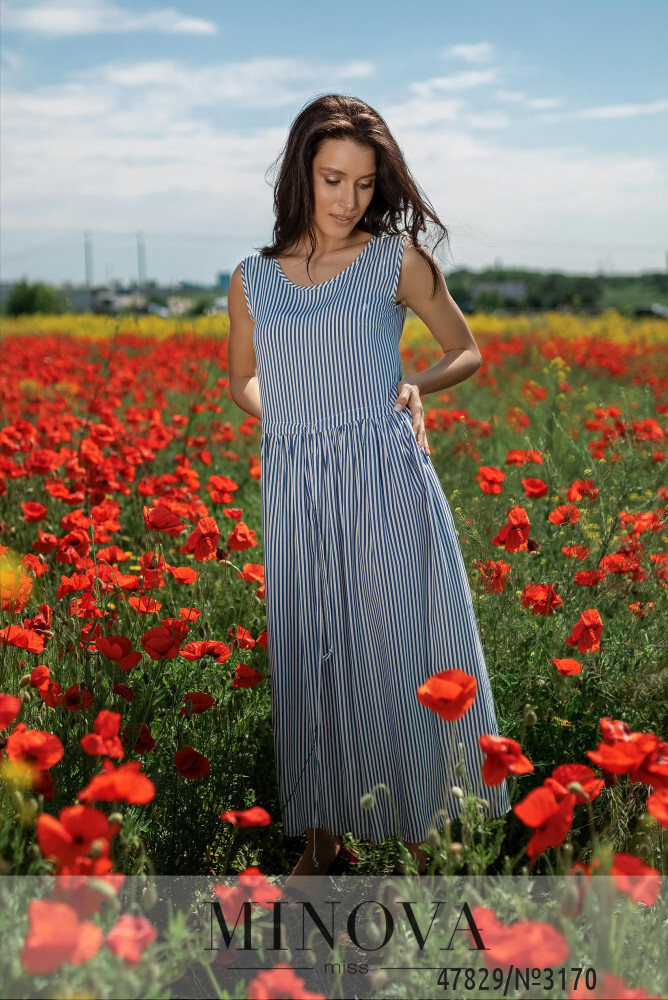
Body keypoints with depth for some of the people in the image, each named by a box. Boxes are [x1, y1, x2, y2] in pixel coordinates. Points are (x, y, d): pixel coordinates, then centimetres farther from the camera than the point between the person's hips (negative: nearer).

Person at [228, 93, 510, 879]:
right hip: (296, 493, 2)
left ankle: (416, 822, 23)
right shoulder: (253, 279, 8)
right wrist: (285, 412, 1)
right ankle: (325, 827, 26)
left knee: (396, 651, 3)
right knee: (310, 655, 9)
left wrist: (418, 385, -9)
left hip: (386, 487, -2)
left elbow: (467, 352, 11)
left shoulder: (397, 258, 2)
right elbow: (241, 380, 21)